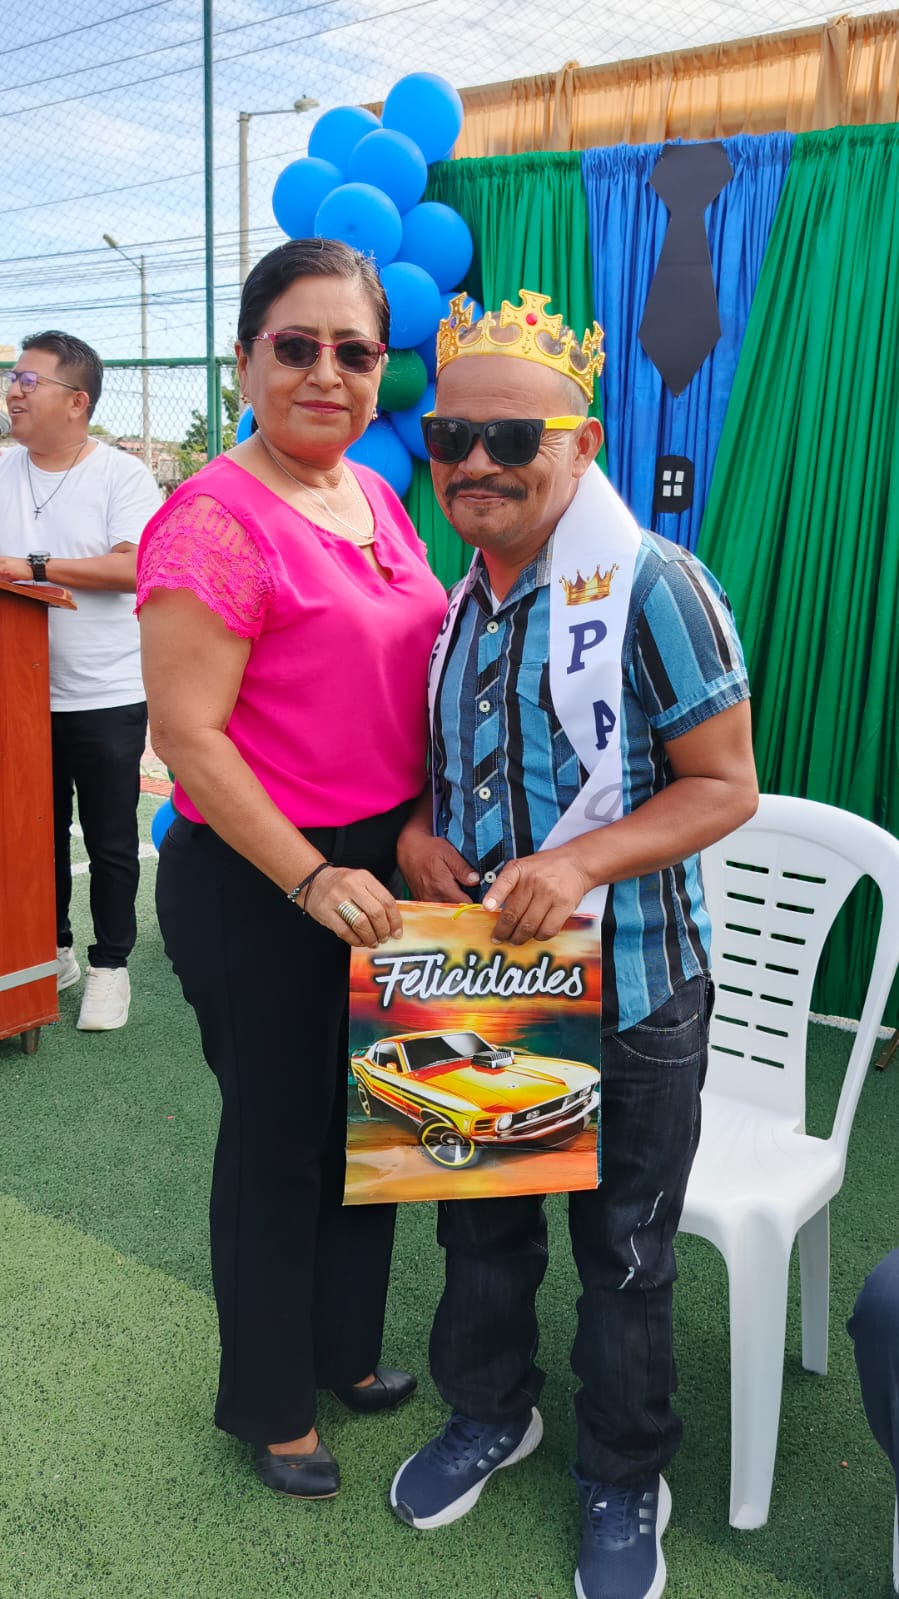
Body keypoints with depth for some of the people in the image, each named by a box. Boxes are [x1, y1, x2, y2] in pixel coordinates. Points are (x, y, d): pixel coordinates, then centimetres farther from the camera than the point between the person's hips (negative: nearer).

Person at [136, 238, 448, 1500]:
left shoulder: (375, 498, 7)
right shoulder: (216, 520, -17)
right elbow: (186, 733, -20)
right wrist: (310, 878, -22)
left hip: (384, 867, 8)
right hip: (257, 885, -8)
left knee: (370, 1118, 20)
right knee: (279, 1137, 9)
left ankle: (344, 1351, 45)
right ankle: (270, 1407, 35)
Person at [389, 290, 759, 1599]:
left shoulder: (652, 588, -16)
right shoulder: (450, 598, 4)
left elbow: (725, 783, -14)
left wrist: (583, 862, -28)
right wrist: (417, 832, -5)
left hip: (628, 992, -5)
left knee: (624, 1249, 13)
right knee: (479, 1217, 22)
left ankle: (626, 1479, 38)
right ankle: (491, 1409, 49)